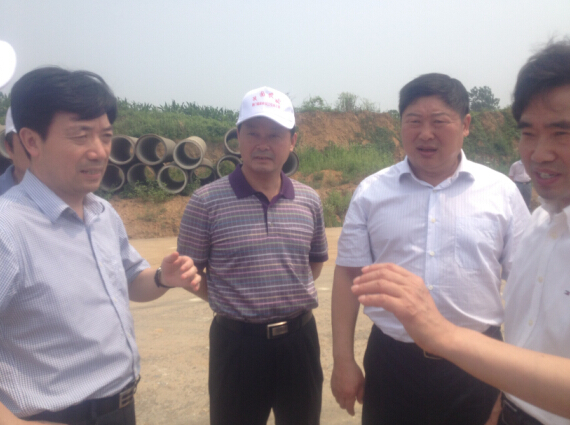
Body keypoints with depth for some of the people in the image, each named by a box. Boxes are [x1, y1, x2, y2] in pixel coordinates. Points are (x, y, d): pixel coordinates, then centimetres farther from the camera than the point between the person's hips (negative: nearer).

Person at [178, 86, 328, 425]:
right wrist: (227, 301, -6)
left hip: (299, 336, 4)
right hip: (238, 340, -3)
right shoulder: (207, 202, -12)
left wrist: (293, 294, 5)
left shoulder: (310, 201, 1)